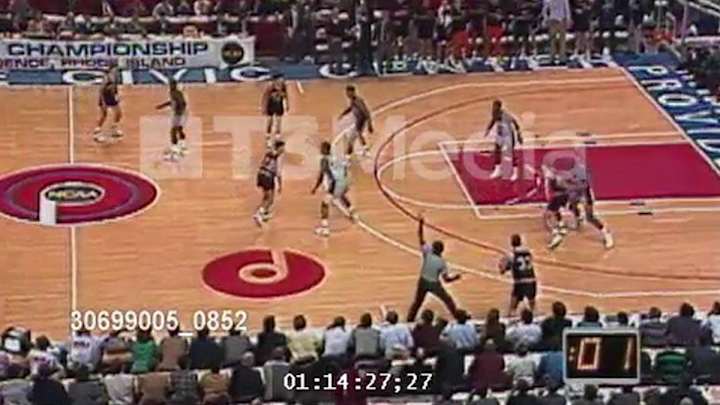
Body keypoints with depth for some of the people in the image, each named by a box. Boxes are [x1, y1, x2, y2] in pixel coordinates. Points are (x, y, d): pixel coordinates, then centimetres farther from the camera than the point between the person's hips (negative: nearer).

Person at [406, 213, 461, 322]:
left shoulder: (427, 252, -18)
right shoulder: (442, 262, -21)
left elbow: (421, 237, -18)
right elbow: (446, 279, -17)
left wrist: (421, 223, -19)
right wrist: (455, 277, 1)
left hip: (423, 281, 2)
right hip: (434, 284, -2)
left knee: (417, 302, 18)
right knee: (448, 300, 15)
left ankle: (409, 320, 20)